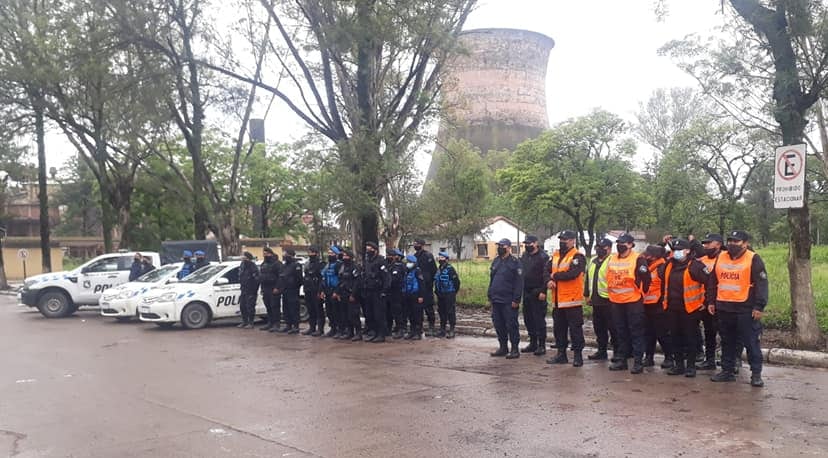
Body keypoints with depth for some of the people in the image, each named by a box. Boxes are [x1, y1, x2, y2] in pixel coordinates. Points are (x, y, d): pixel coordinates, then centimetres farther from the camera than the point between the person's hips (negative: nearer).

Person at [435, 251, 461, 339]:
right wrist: (437, 290, 16)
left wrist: (454, 292, -6)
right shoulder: (438, 270, 13)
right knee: (441, 312, 12)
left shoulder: (450, 269, -10)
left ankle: (451, 331, 0)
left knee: (450, 312, -5)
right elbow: (436, 281, 24)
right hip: (440, 295, 8)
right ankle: (442, 330, 20)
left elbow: (456, 281, -12)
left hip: (449, 295, -8)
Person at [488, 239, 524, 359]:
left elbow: (519, 282, -12)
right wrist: (490, 296, 15)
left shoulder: (514, 262, -8)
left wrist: (516, 299, -16)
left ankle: (515, 349, 5)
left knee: (511, 325, -2)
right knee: (498, 324, 11)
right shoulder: (496, 261, 15)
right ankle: (503, 347, 22)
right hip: (496, 300, 7)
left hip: (509, 302, -7)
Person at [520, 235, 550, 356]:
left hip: (537, 293, -8)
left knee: (539, 319, -4)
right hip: (526, 293, 8)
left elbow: (546, 275, -16)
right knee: (528, 319, 12)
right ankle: (533, 343, 22)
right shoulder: (524, 256, 14)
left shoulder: (543, 257, -9)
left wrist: (543, 291, -21)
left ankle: (541, 346, 3)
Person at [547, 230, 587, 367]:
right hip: (557, 301, 8)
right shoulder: (555, 256, 15)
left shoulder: (578, 257, -10)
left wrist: (555, 276, -11)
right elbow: (547, 271, 14)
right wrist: (549, 280, -8)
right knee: (558, 328, 14)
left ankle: (578, 355, 7)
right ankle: (561, 353, 24)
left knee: (575, 328, -1)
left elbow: (572, 274, -24)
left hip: (572, 300, -7)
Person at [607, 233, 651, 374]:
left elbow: (646, 278, -10)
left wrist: (641, 292, -1)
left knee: (636, 332, -2)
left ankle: (638, 362, 1)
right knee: (621, 333, 13)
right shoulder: (611, 259, 9)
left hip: (633, 301, -6)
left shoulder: (638, 259, -10)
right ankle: (623, 360, 22)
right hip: (616, 301, 7)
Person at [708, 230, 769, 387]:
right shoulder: (721, 258, 10)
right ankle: (727, 371, 22)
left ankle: (756, 374, 7)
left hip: (745, 309, -5)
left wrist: (759, 307, -14)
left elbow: (761, 284, -9)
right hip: (723, 308, 6)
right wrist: (711, 301, 14)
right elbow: (713, 282, 18)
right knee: (727, 342, 13)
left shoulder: (753, 259, -5)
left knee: (751, 342, -1)